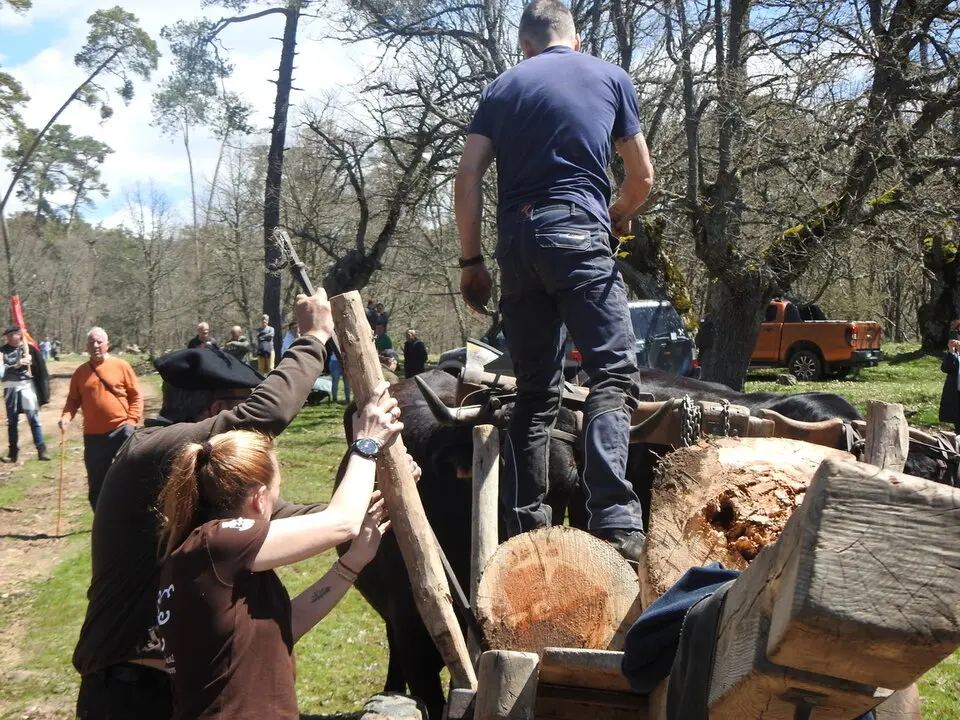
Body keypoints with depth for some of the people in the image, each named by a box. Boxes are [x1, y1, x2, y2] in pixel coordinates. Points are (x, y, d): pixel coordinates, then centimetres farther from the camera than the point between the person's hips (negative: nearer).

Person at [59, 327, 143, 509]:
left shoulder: (121, 366, -1)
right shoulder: (80, 372, 7)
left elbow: (136, 395, 0)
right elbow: (73, 399, 12)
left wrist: (131, 421, -10)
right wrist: (66, 416, -8)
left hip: (121, 431, -3)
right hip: (93, 435, 3)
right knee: (96, 484, 10)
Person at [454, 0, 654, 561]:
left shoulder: (503, 88, 19)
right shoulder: (611, 77, 16)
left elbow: (468, 178, 8)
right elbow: (643, 176, 18)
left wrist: (472, 260, 11)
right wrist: (619, 216, 37)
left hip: (516, 238, 3)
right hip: (578, 232, -3)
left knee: (535, 390, 9)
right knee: (614, 374, -9)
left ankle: (526, 526, 9)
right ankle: (614, 519, -26)